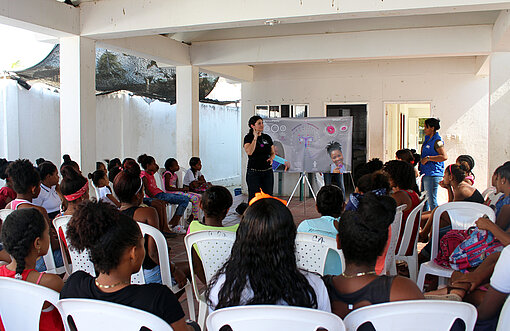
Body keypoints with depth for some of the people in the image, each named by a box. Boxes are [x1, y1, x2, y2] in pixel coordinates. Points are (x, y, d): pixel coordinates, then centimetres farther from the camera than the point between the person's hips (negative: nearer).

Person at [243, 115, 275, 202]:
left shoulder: (267, 137, 10)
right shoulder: (248, 138, -4)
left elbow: (273, 153, 16)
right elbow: (249, 152, -21)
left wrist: (271, 158, -6)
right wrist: (255, 138, -19)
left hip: (268, 172, 4)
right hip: (253, 172, -4)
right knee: (254, 197, -1)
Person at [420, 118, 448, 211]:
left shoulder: (437, 141, -12)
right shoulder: (428, 139, 16)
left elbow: (444, 157, -22)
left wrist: (428, 158, -18)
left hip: (433, 174, -10)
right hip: (425, 174, 10)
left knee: (432, 200, -7)